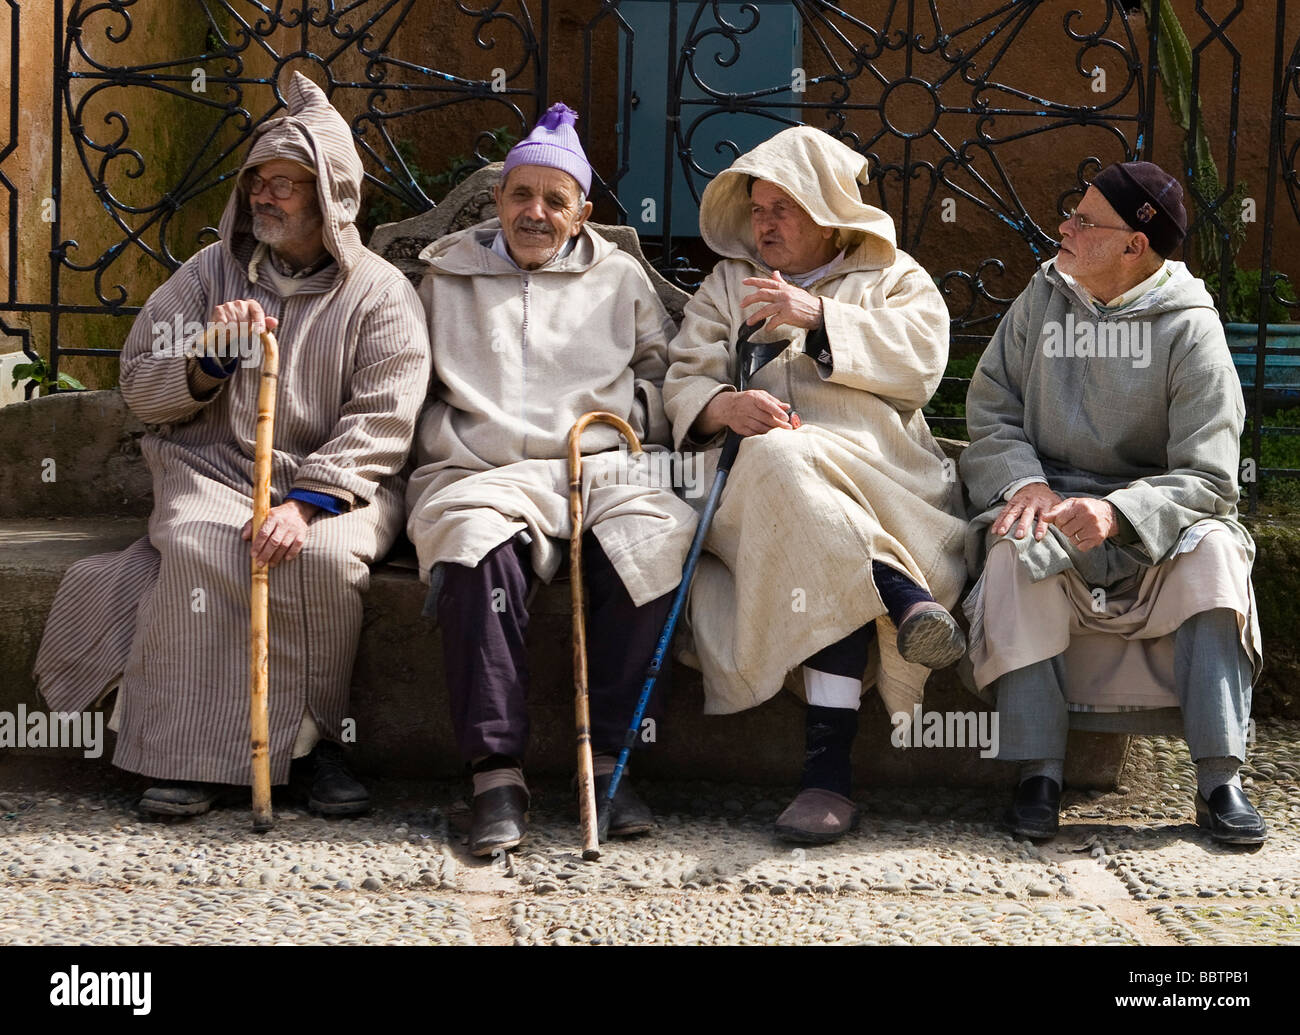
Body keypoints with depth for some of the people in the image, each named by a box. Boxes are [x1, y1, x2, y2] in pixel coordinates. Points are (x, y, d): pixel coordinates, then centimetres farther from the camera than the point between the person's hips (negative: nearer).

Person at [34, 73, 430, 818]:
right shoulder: (211, 273, 12)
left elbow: (382, 421, -8)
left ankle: (315, 742, -12)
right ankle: (187, 754, -24)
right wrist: (208, 356, -10)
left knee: (324, 555, -34)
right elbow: (140, 388, 11)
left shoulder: (380, 293, 3)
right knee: (195, 545, -32)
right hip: (213, 471, 2)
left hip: (335, 483, -2)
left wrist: (308, 501, -23)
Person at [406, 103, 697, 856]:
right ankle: (498, 775, -34)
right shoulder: (445, 273, 20)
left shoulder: (619, 278, 21)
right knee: (477, 546, -38)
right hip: (480, 473, -1)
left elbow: (666, 366, 27)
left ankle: (611, 760, -22)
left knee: (659, 542, -33)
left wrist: (630, 414, 8)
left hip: (601, 469, 1)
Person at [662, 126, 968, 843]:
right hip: (747, 484, 1)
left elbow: (921, 360, 1)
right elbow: (682, 384, 11)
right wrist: (722, 406, -13)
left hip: (880, 475, -1)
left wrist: (819, 315, -9)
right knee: (779, 464, -38)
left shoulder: (893, 278, 22)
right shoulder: (726, 286, 27)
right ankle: (903, 595, -42)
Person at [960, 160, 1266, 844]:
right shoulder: (1043, 298, 4)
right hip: (1050, 499, 2)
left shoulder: (1189, 329, -8)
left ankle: (1219, 778, -30)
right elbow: (991, 410, 5)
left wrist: (1115, 513, -30)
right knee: (1014, 549, -32)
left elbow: (1207, 479, -13)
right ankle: (1039, 772, -31)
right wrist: (1026, 483, -16)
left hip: (1149, 519, -1)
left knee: (1213, 552, -32)